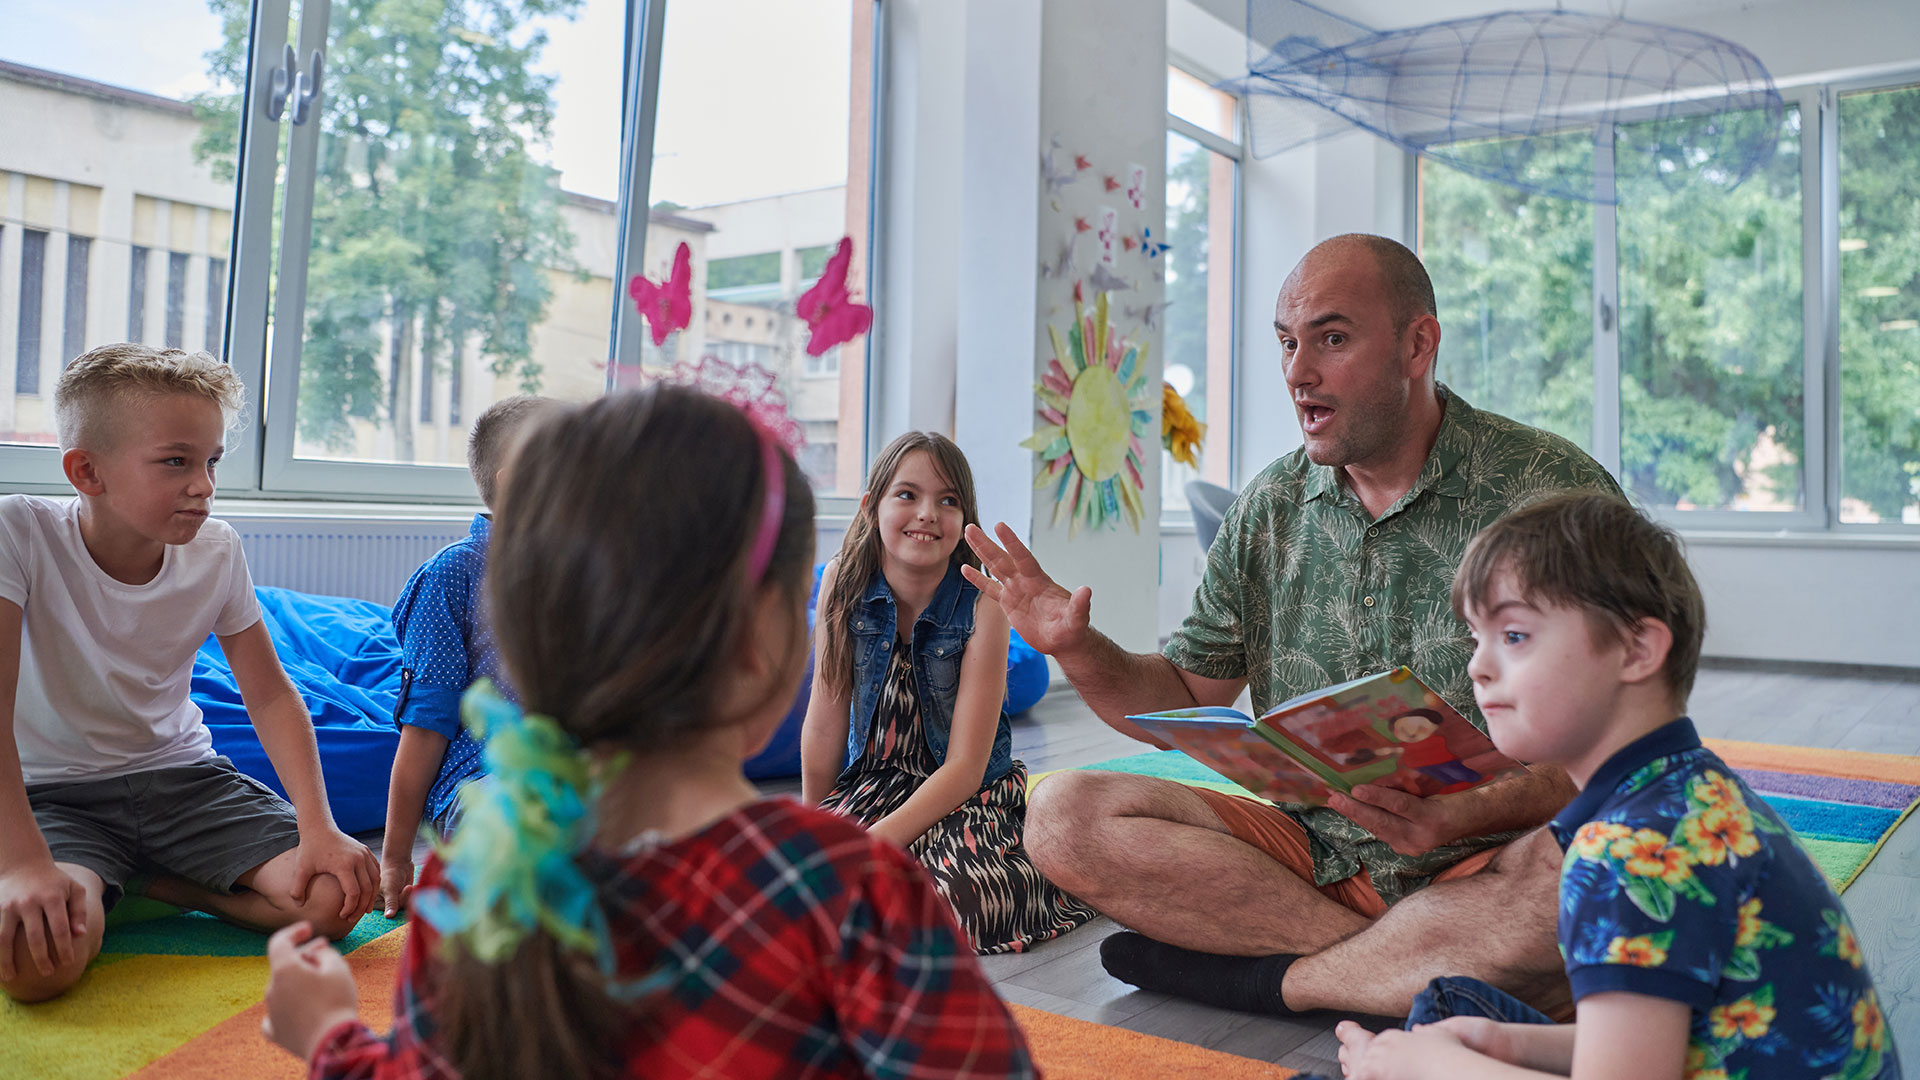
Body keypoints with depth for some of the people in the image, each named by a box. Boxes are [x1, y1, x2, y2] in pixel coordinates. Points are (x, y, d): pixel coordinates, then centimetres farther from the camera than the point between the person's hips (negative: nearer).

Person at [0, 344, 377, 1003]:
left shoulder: (216, 552, -7)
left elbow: (271, 695, -3)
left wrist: (318, 826, -16)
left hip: (179, 774, 4)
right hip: (55, 792, -3)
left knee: (337, 896, -17)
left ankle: (153, 883, 3)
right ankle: (99, 890, 1)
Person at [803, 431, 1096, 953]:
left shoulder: (982, 607, -17)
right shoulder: (843, 583, -10)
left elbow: (965, 768, -18)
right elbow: (824, 726, -3)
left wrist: (874, 842, -27)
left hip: (969, 794, -2)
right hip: (870, 783, 3)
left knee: (942, 902, -29)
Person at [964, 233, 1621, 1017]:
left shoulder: (1553, 491, -8)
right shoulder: (1269, 510, 6)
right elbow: (1185, 702, 11)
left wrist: (1458, 816, -29)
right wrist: (1079, 651, -8)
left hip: (1482, 863, -3)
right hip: (1311, 850, 4)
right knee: (1064, 814, -15)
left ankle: (1271, 977, -14)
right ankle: (1432, 974, -15)